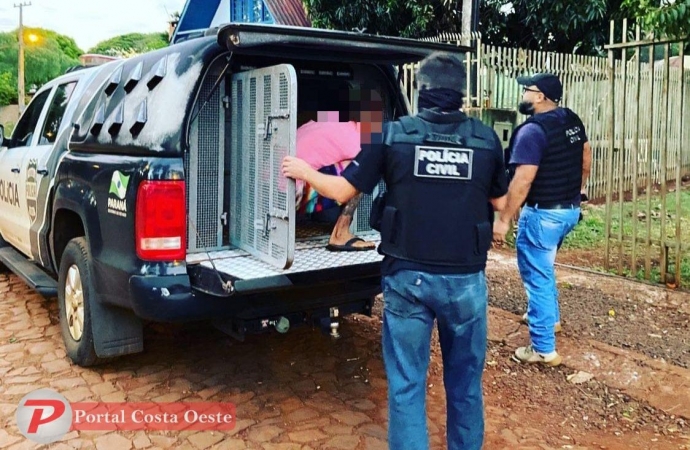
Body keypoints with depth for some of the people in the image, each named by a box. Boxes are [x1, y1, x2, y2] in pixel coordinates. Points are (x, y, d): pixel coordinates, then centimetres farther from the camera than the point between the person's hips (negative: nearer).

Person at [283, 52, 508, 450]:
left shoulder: (391, 134, -5)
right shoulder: (486, 138, -1)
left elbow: (342, 191, 1)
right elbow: (501, 202, 12)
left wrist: (304, 172, 19)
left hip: (408, 276, -1)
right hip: (466, 278, 2)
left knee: (406, 384, 10)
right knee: (465, 381, 19)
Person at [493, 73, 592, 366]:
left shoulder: (533, 130, -21)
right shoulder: (572, 120, 6)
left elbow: (522, 181, -25)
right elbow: (586, 158, 18)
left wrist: (503, 219, -20)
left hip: (543, 214, -9)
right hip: (570, 210, 9)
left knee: (536, 276, 0)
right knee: (543, 266, 29)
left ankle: (543, 349, 6)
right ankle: (550, 316, 44)